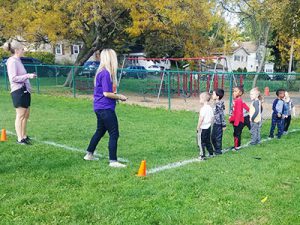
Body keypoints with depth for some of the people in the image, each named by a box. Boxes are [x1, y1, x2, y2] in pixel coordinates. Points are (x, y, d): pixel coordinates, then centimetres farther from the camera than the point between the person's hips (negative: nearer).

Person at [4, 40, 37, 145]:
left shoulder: (17, 60, 16)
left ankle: (24, 136, 23)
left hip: (24, 90, 9)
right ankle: (20, 139, 2)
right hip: (18, 91, -9)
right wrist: (28, 76, -22)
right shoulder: (12, 61, -12)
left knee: (26, 114, 13)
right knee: (20, 115, -5)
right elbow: (13, 78, -19)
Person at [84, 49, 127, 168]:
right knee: (114, 134, -5)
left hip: (100, 108, 10)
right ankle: (113, 161, -2)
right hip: (106, 108, -10)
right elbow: (106, 93, -20)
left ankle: (89, 154, 35)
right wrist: (119, 97, -7)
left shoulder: (101, 72, 12)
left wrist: (117, 95, 13)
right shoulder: (106, 73, -18)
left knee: (100, 131, 23)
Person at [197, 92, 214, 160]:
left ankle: (202, 156, 0)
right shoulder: (210, 108, 6)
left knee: (201, 142, -1)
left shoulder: (203, 108, -19)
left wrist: (198, 127, -13)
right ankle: (211, 153, 28)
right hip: (208, 127, 9)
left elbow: (201, 119, -21)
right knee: (208, 141, 20)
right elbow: (212, 117, 11)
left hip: (203, 127, -8)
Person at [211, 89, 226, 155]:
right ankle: (216, 149, 29)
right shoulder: (216, 104, 9)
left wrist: (224, 125, -17)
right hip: (215, 123, 9)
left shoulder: (219, 105, -20)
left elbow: (222, 115, -19)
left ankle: (218, 151, 15)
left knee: (218, 137, 2)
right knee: (213, 137, 16)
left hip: (219, 124, -9)